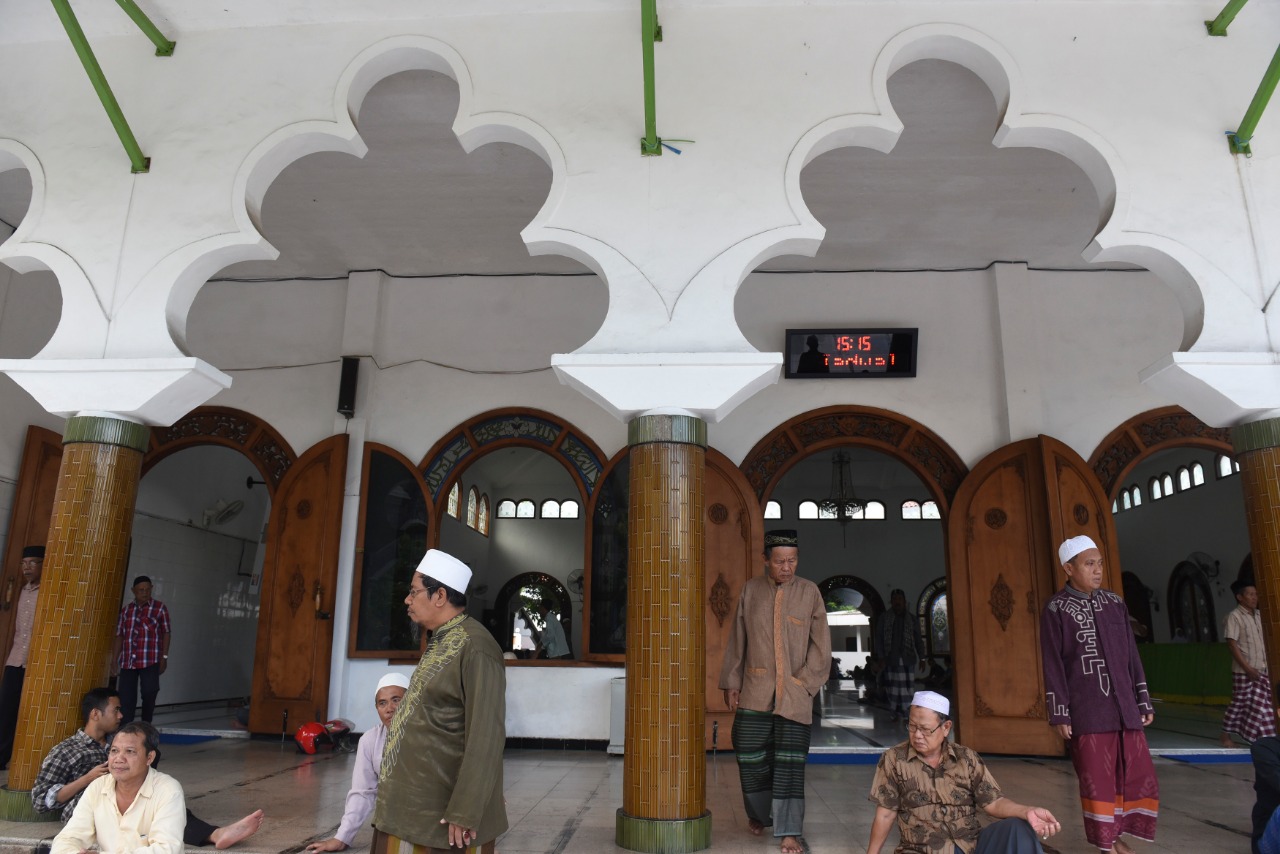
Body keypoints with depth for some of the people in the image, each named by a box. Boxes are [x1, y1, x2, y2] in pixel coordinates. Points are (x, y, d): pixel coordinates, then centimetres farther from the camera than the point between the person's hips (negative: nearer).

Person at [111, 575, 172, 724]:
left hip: (150, 661, -3)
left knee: (149, 694, -3)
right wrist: (114, 661, 9)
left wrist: (164, 657, -3)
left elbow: (166, 633, 2)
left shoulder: (159, 608, 4)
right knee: (125, 698, 1)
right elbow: (119, 636, 13)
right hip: (127, 662, 3)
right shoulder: (125, 610, 13)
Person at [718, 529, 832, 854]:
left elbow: (821, 645, 3)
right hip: (755, 691, 1)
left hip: (795, 694, -1)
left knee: (790, 763, -2)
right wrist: (731, 683, 6)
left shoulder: (809, 592, -1)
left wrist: (804, 681, -4)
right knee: (751, 757, 6)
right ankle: (759, 815, 31)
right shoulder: (751, 590, 2)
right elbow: (736, 640, 7)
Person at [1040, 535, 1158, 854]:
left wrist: (1143, 701, 11)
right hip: (1087, 713, -5)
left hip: (1124, 708, 5)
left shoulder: (1115, 604, 9)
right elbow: (1052, 666, -6)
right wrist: (1059, 714, -9)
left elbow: (1132, 657, 13)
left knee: (1140, 776, 8)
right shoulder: (1055, 610, -5)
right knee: (1097, 780, 2)